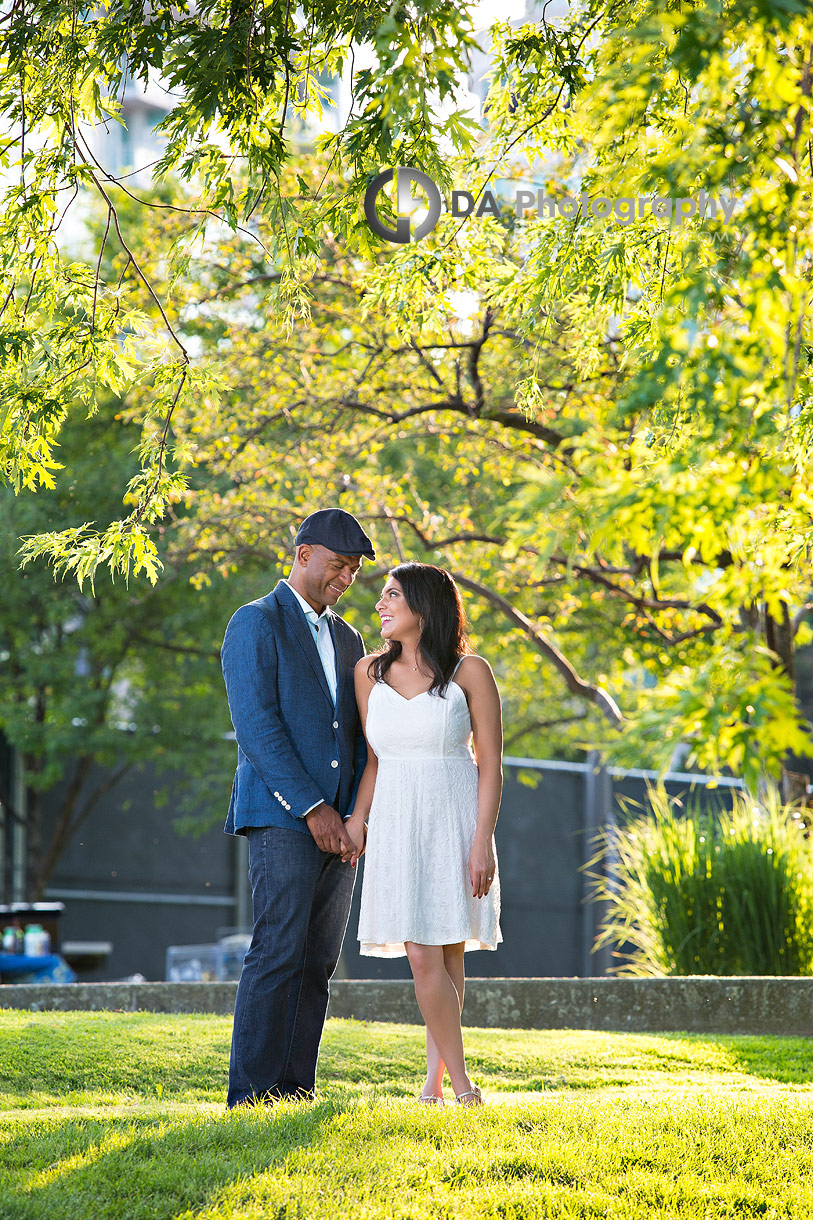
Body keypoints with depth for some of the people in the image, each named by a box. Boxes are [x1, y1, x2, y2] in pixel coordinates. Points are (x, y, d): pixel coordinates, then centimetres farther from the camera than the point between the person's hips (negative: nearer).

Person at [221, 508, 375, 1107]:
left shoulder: (347, 639, 21)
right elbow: (256, 725, -11)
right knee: (278, 953, -12)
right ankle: (252, 1095, -10)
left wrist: (358, 815, 3)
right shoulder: (257, 624, -2)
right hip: (283, 817, -7)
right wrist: (312, 807, -15)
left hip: (337, 824, 7)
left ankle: (295, 1091, 7)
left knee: (319, 961, 4)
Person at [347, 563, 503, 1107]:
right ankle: (460, 1083, -2)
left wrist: (483, 841, -11)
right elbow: (373, 757, 13)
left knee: (449, 955, 0)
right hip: (396, 823, 2)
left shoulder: (469, 671, -3)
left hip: (454, 821, -2)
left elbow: (491, 763, -4)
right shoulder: (371, 671, 8)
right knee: (423, 957, -7)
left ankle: (435, 1079, 11)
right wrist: (357, 817, -3)